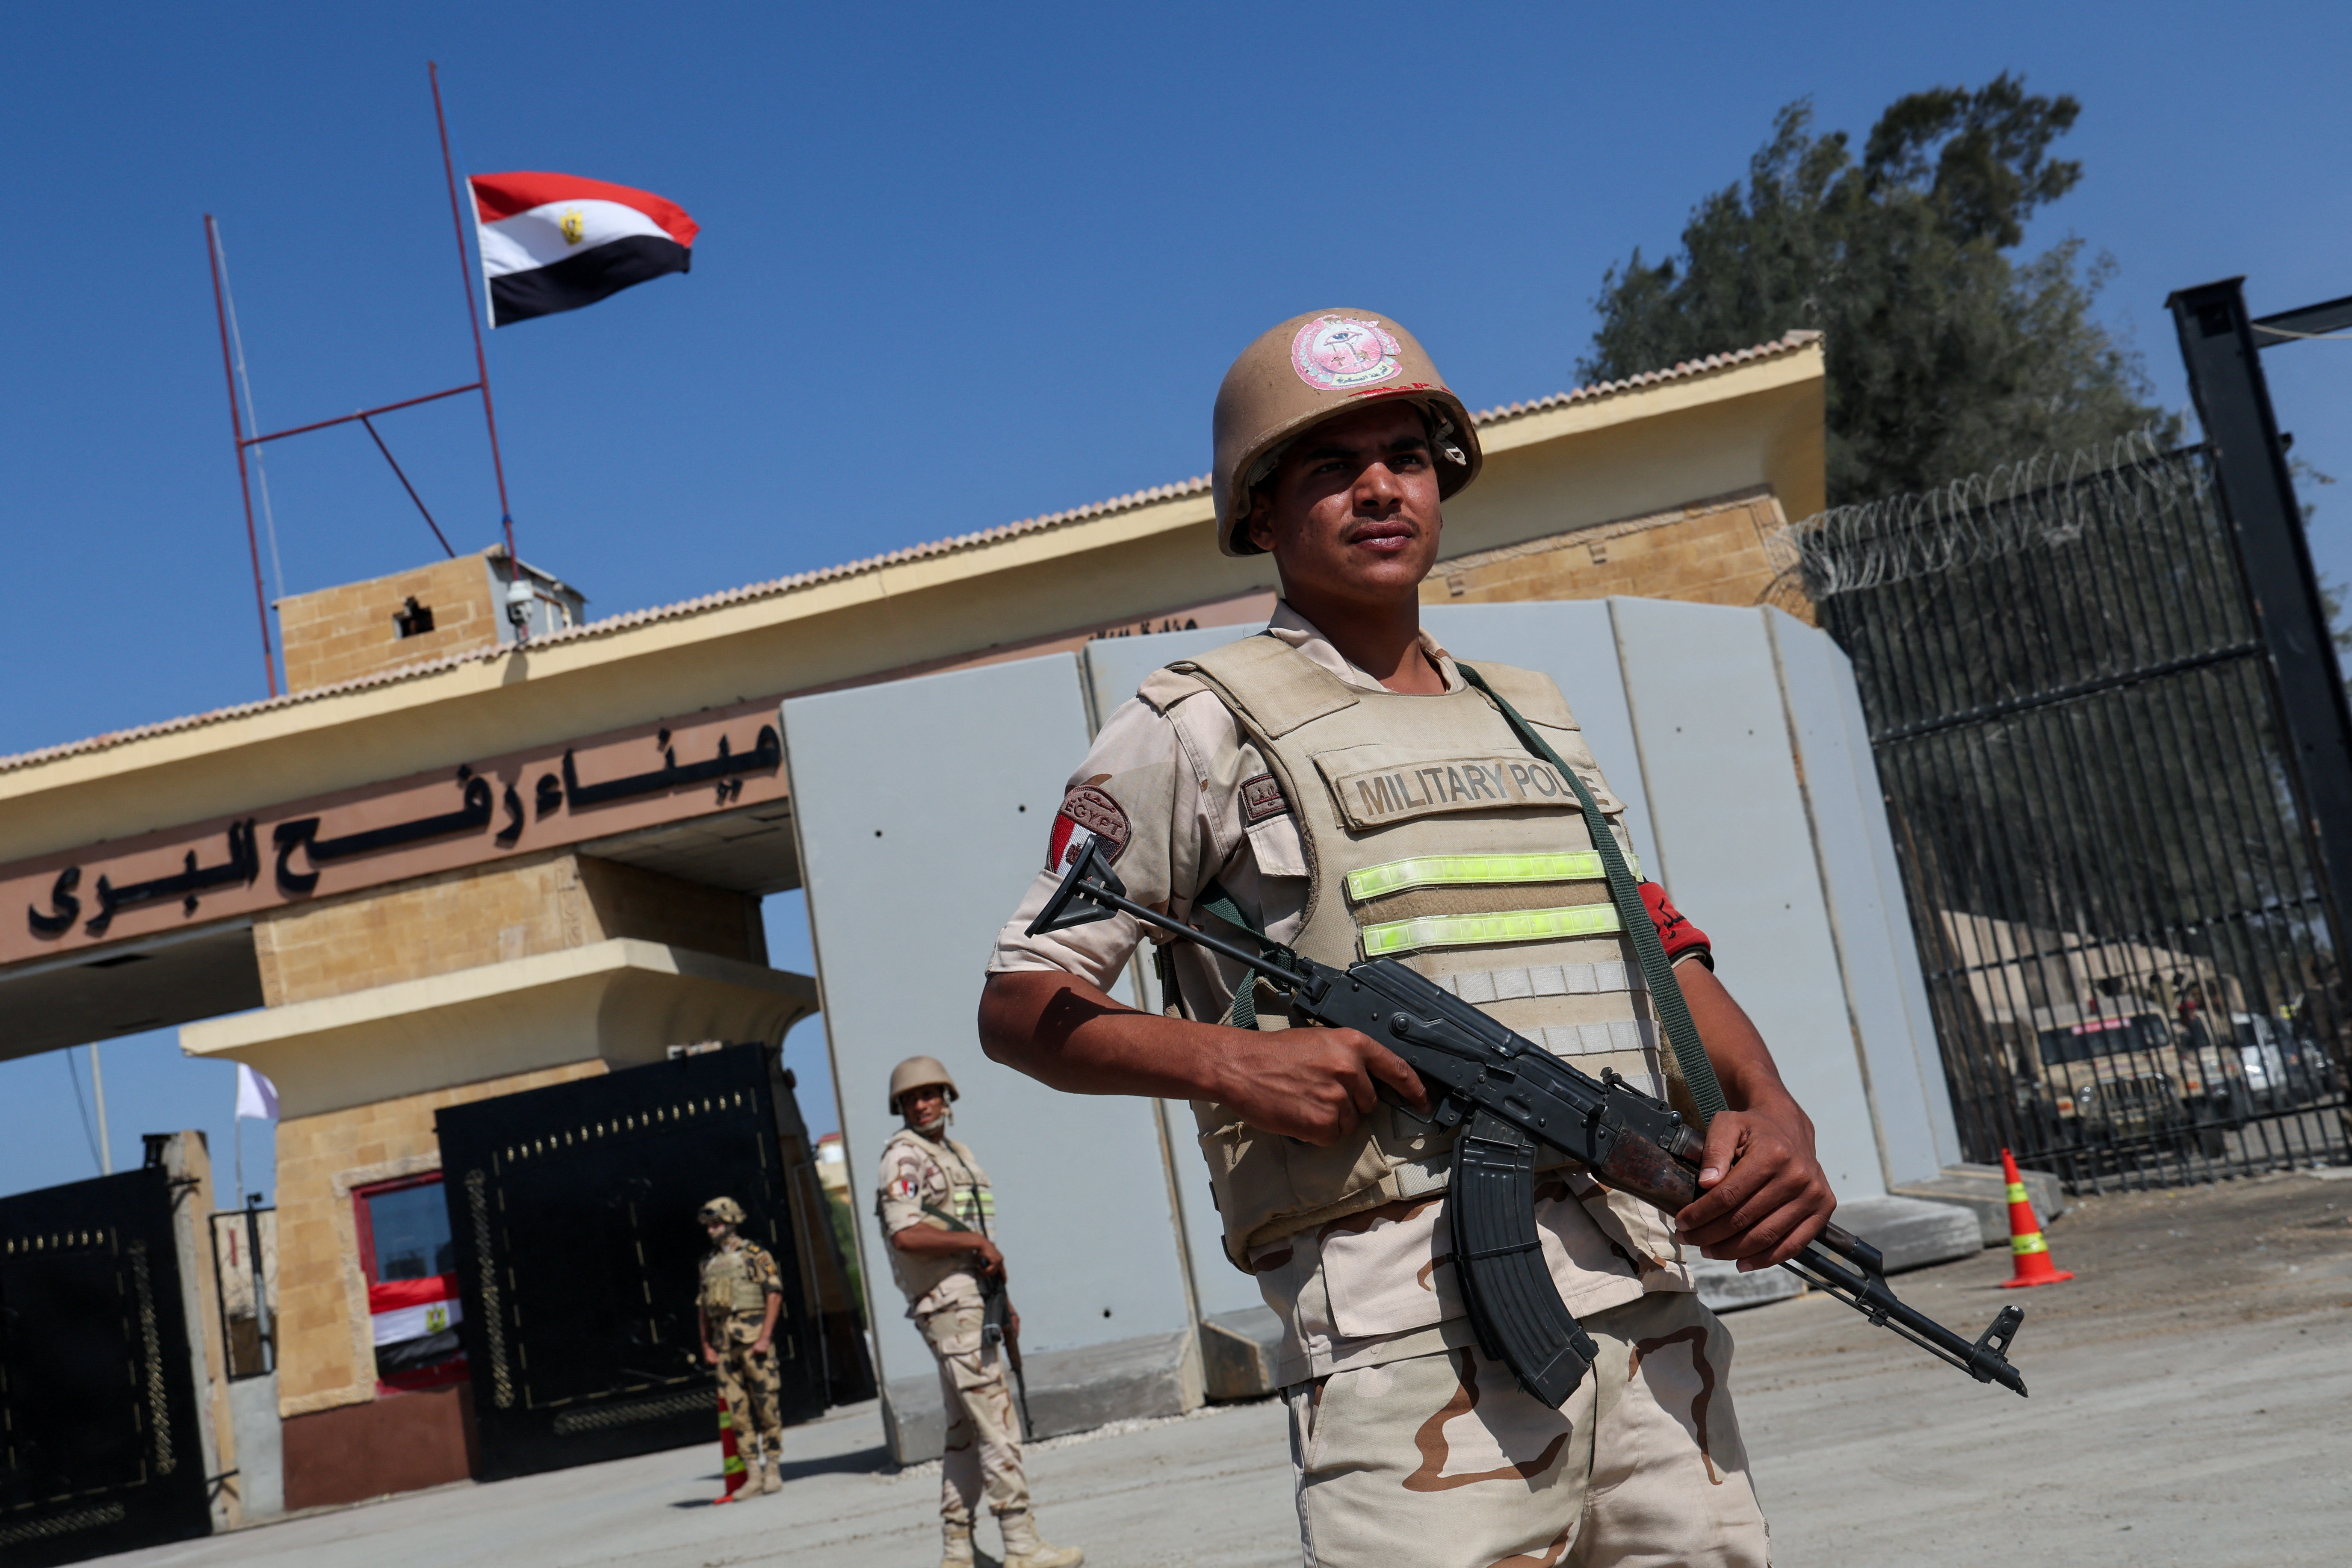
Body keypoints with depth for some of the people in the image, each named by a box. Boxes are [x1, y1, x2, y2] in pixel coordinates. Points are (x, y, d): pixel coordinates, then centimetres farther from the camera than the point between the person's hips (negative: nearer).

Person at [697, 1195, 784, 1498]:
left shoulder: (754, 1254, -2)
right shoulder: (709, 1263, 16)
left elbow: (775, 1294, -8)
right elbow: (704, 1308, 18)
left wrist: (765, 1336, -15)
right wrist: (707, 1345, 9)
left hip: (753, 1337, -6)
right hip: (723, 1341, 6)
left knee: (767, 1402, -5)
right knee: (736, 1408, 4)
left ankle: (772, 1467, 3)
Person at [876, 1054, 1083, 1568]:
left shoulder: (960, 1154, 18)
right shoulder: (904, 1156, -8)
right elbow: (907, 1235, -22)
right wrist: (977, 1241, -17)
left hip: (974, 1301, 9)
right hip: (947, 1304, -9)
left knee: (966, 1431, 10)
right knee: (996, 1424, -11)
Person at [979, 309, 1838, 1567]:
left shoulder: (1535, 718, 22)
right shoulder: (1201, 728, 3)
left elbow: (1669, 953, 21)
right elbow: (1018, 1004, 3)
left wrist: (1772, 1112, 1)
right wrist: (1222, 1059, -14)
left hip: (1653, 1306, 6)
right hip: (1410, 1313, -6)